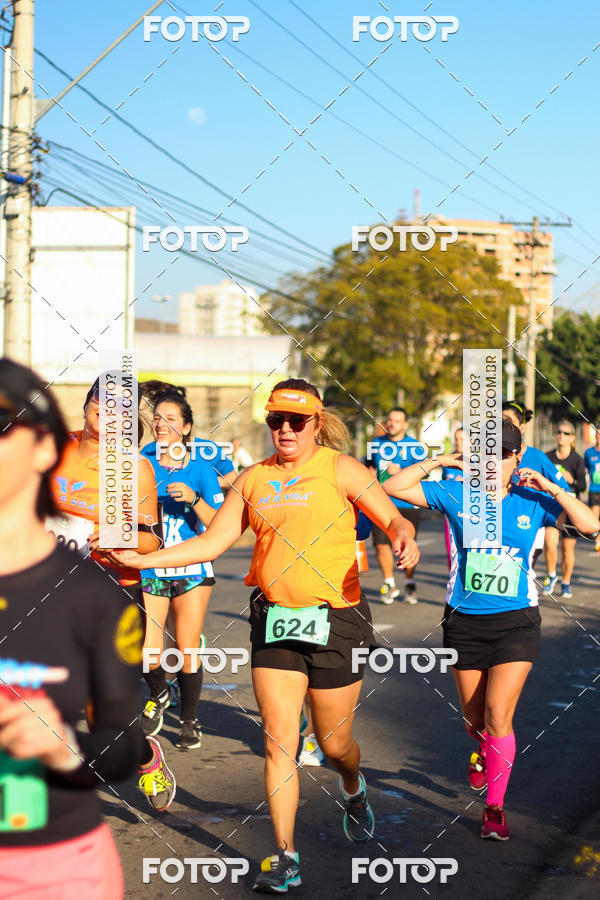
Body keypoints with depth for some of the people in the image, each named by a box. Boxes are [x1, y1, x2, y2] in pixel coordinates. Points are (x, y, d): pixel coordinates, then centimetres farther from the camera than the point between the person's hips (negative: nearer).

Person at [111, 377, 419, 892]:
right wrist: (141, 559, 1)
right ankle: (285, 856, 5)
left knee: (333, 743, 8)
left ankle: (353, 790, 43)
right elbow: (212, 542, 9)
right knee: (279, 741, -3)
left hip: (335, 621, -3)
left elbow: (392, 519, -4)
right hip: (274, 620, 3)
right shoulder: (254, 479, 8)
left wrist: (404, 538, -28)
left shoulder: (339, 469, -3)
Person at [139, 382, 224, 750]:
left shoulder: (200, 468, -1)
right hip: (149, 569, 1)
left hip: (192, 571, -1)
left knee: (187, 652, 2)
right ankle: (159, 695, 24)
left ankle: (190, 721, 23)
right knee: (148, 654, -9)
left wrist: (193, 499, -19)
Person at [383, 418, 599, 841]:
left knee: (498, 716, -11)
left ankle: (495, 807, 3)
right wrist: (439, 462, -5)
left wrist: (551, 488, -14)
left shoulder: (533, 502, -1)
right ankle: (485, 753, 50)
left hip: (516, 621, -1)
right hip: (464, 622, 2)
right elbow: (393, 488, -2)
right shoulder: (455, 495, -1)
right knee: (474, 718, 14)